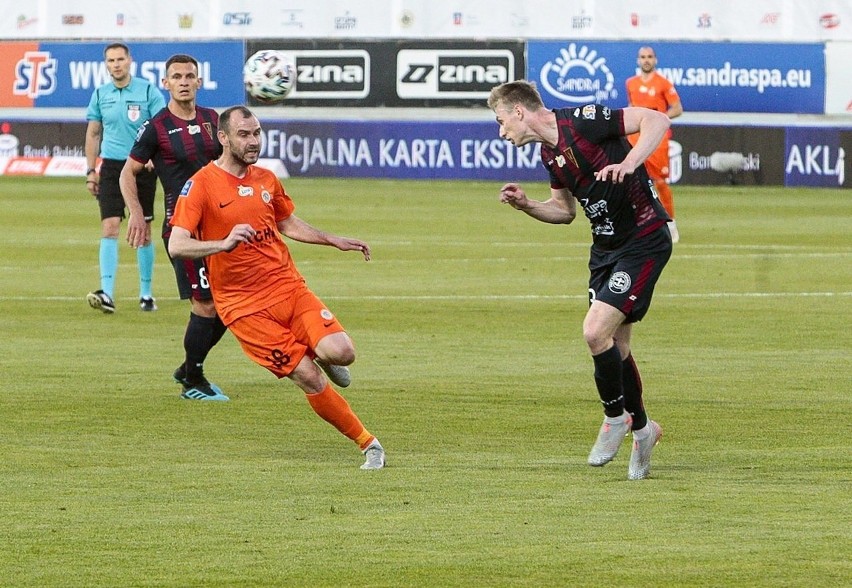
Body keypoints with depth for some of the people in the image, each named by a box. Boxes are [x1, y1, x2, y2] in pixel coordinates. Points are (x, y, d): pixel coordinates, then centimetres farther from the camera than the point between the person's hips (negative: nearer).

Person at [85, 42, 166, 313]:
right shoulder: (100, 95, 7)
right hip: (111, 166, 2)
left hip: (142, 167, -2)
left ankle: (146, 293, 16)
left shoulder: (148, 91, -3)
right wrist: (90, 171, 9)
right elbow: (93, 135, 14)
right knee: (109, 227, -11)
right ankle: (107, 293, -19)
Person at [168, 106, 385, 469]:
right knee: (308, 378, -12)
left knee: (341, 353, -18)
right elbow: (176, 246, -18)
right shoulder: (201, 185, -9)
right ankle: (368, 443, 2)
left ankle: (321, 356, 19)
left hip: (289, 287, 5)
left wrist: (336, 242, 25)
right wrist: (224, 244, -33)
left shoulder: (266, 179, 11)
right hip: (245, 306, -5)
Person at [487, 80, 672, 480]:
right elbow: (564, 210, 21)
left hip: (643, 241, -9)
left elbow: (657, 120, -22)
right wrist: (525, 205, 3)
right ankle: (641, 428, 28)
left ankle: (616, 416, 6)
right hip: (605, 247, 9)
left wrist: (629, 163, -35)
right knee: (613, 345, 11)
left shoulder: (582, 121, -18)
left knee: (596, 331, -16)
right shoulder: (549, 153, 8)